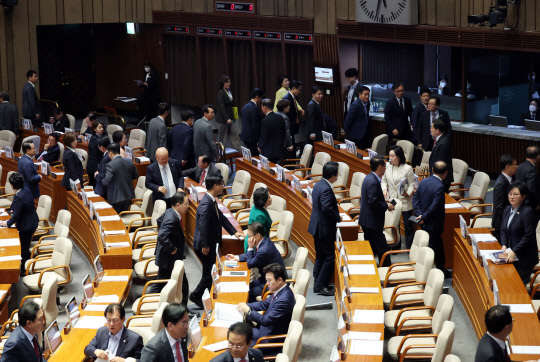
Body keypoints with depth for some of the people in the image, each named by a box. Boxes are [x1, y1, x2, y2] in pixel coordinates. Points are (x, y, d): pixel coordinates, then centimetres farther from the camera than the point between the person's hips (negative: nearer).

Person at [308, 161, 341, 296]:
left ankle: (318, 283, 25)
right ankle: (321, 285, 3)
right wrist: (338, 217, -16)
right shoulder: (326, 189, -23)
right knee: (329, 258, 0)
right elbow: (327, 208, -31)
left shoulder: (318, 185, 7)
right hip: (325, 229, -10)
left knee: (320, 256, 18)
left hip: (317, 227, 10)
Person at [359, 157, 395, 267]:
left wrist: (384, 201, 12)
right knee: (382, 248, -5)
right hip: (372, 222, -11)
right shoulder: (373, 182, -22)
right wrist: (387, 206, -13)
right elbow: (373, 203, -25)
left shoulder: (369, 178, 10)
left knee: (371, 248, 17)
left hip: (366, 220, 11)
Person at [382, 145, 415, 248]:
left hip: (405, 201, -4)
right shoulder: (387, 166, -3)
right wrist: (384, 189, -9)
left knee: (408, 224, 2)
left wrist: (408, 193, -23)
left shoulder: (407, 168, -12)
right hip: (391, 200, 4)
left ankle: (410, 248, 12)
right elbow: (384, 180, 9)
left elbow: (412, 183, -6)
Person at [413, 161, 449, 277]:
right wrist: (424, 217, -15)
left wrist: (419, 214, -5)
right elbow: (435, 206, -26)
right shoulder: (440, 187, -23)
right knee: (433, 247, 3)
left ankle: (441, 270, 32)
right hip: (434, 224, -8)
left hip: (424, 224, 8)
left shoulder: (423, 182, 2)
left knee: (438, 246, 21)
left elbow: (415, 198, 2)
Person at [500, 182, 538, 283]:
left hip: (524, 257, -7)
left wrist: (514, 252, -21)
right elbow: (503, 230, 14)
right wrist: (504, 246, -3)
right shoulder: (508, 209, 8)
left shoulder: (528, 212, -16)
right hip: (510, 253, 7)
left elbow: (528, 236, -18)